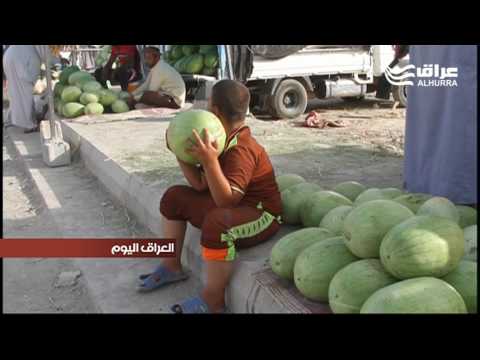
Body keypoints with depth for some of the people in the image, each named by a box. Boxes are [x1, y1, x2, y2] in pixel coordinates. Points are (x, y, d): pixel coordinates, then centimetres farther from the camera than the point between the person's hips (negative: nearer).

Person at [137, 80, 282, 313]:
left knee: (216, 221, -41)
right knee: (175, 196, 11)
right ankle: (172, 267, 18)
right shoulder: (223, 141, 2)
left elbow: (226, 200, -35)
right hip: (230, 207, 10)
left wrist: (210, 161, -42)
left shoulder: (241, 150, -26)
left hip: (261, 216, -10)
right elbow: (200, 185, 1)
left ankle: (214, 300, -22)